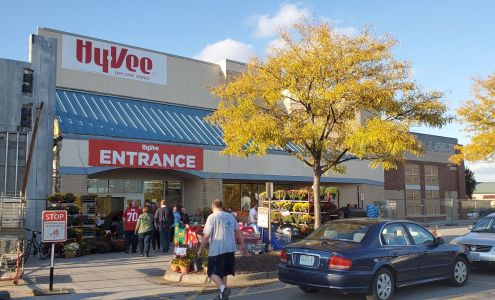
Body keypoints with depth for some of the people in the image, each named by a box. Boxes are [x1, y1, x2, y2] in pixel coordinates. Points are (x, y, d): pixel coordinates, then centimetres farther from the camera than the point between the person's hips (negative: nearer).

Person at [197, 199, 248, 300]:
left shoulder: (212, 217, -8)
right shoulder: (231, 216, 9)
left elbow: (206, 236, -12)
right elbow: (238, 232, 11)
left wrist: (200, 249, -3)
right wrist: (242, 245, 19)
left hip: (216, 250, -6)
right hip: (230, 250, 6)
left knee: (213, 273, 2)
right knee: (224, 273, 19)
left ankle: (223, 288, -20)